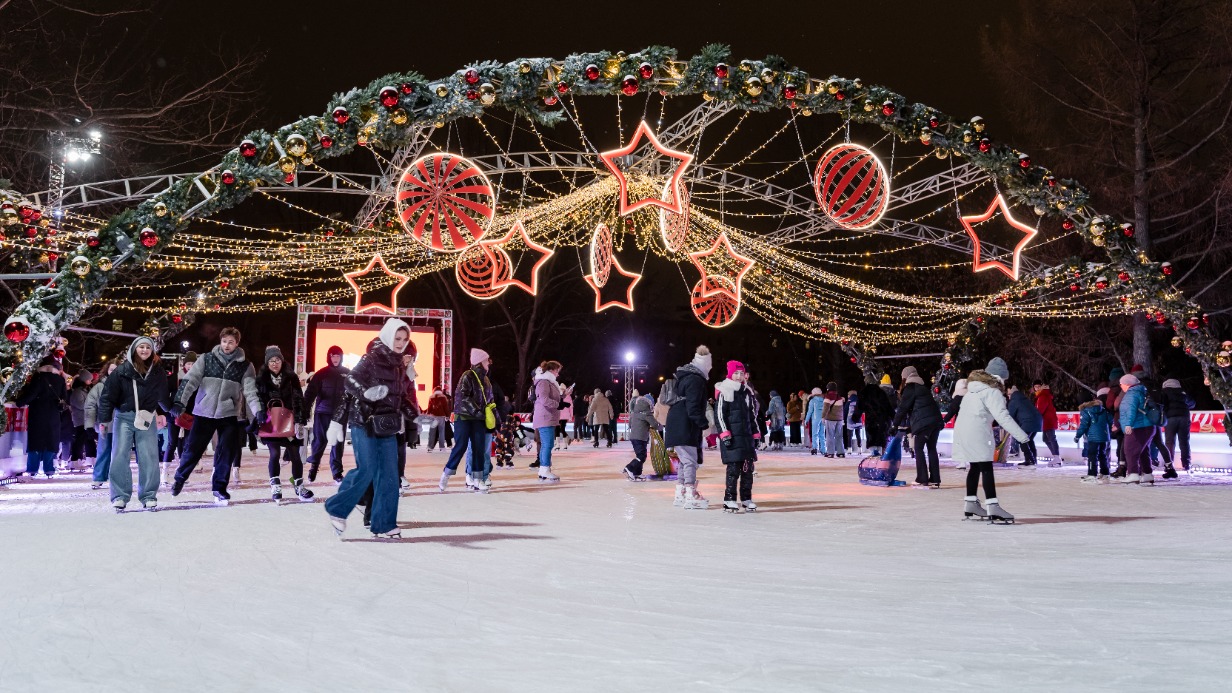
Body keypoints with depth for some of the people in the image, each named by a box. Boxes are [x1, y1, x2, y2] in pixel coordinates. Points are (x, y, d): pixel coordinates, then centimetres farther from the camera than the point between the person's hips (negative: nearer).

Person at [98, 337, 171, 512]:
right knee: (120, 456, -4)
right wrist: (104, 419, -7)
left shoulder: (158, 372, 5)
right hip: (124, 417, -2)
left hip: (146, 419, 2)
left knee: (149, 458, 0)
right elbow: (108, 394, -3)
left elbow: (163, 396, 17)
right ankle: (120, 497, 2)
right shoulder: (123, 370, -3)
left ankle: (149, 497, 6)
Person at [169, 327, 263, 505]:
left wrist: (258, 411, -19)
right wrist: (179, 402, -20)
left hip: (229, 415, 0)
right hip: (204, 413, 0)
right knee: (193, 449, 4)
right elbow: (190, 381, -7)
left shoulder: (245, 366, 1)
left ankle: (219, 488, 15)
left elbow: (250, 391, -4)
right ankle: (180, 478, 29)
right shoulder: (206, 360, 0)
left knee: (227, 452, -2)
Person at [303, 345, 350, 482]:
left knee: (338, 443, 4)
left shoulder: (347, 373, 5)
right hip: (323, 412, -1)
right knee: (320, 440, 2)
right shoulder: (322, 373, -1)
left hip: (340, 413, 1)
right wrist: (305, 410, -16)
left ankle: (337, 472, 11)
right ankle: (313, 465, 24)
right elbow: (311, 392, -7)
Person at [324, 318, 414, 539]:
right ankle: (336, 508, 13)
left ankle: (384, 525, 8)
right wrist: (366, 392, -35)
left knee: (389, 475, 2)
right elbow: (350, 380, -18)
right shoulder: (371, 359, -9)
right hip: (364, 423, -7)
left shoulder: (398, 365, 12)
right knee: (366, 471, -9)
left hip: (387, 426, 7)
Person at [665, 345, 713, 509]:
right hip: (685, 428, -10)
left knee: (685, 459, 16)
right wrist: (704, 423, -13)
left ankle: (680, 494, 21)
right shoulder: (696, 380, -16)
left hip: (677, 426, 10)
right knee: (690, 460, -6)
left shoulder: (685, 376, 15)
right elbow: (693, 408, -21)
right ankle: (691, 497, -3)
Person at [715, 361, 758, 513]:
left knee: (748, 468, 6)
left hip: (746, 436, 7)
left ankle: (746, 499, 16)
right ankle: (729, 500, -2)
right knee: (733, 468, -9)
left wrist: (755, 435, 19)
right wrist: (725, 435, -14)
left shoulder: (747, 393, 17)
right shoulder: (724, 392, -4)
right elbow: (719, 415, -8)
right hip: (731, 437, -7)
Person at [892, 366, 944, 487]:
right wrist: (908, 426, 26)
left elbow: (903, 408, -2)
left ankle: (922, 480, -4)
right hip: (936, 420, 7)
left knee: (919, 449, 0)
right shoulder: (923, 386, 23)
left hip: (923, 422, -7)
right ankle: (935, 480, 11)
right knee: (932, 449, 11)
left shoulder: (910, 388, 0)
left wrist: (896, 424, 7)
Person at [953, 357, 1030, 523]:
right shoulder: (993, 391, -11)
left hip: (962, 429, 9)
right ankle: (992, 506, -13)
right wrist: (1021, 435, -21)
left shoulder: (974, 388, 18)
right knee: (986, 467, -9)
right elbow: (1002, 416, -20)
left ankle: (970, 503, 21)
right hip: (977, 431, -9)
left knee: (975, 466, 16)